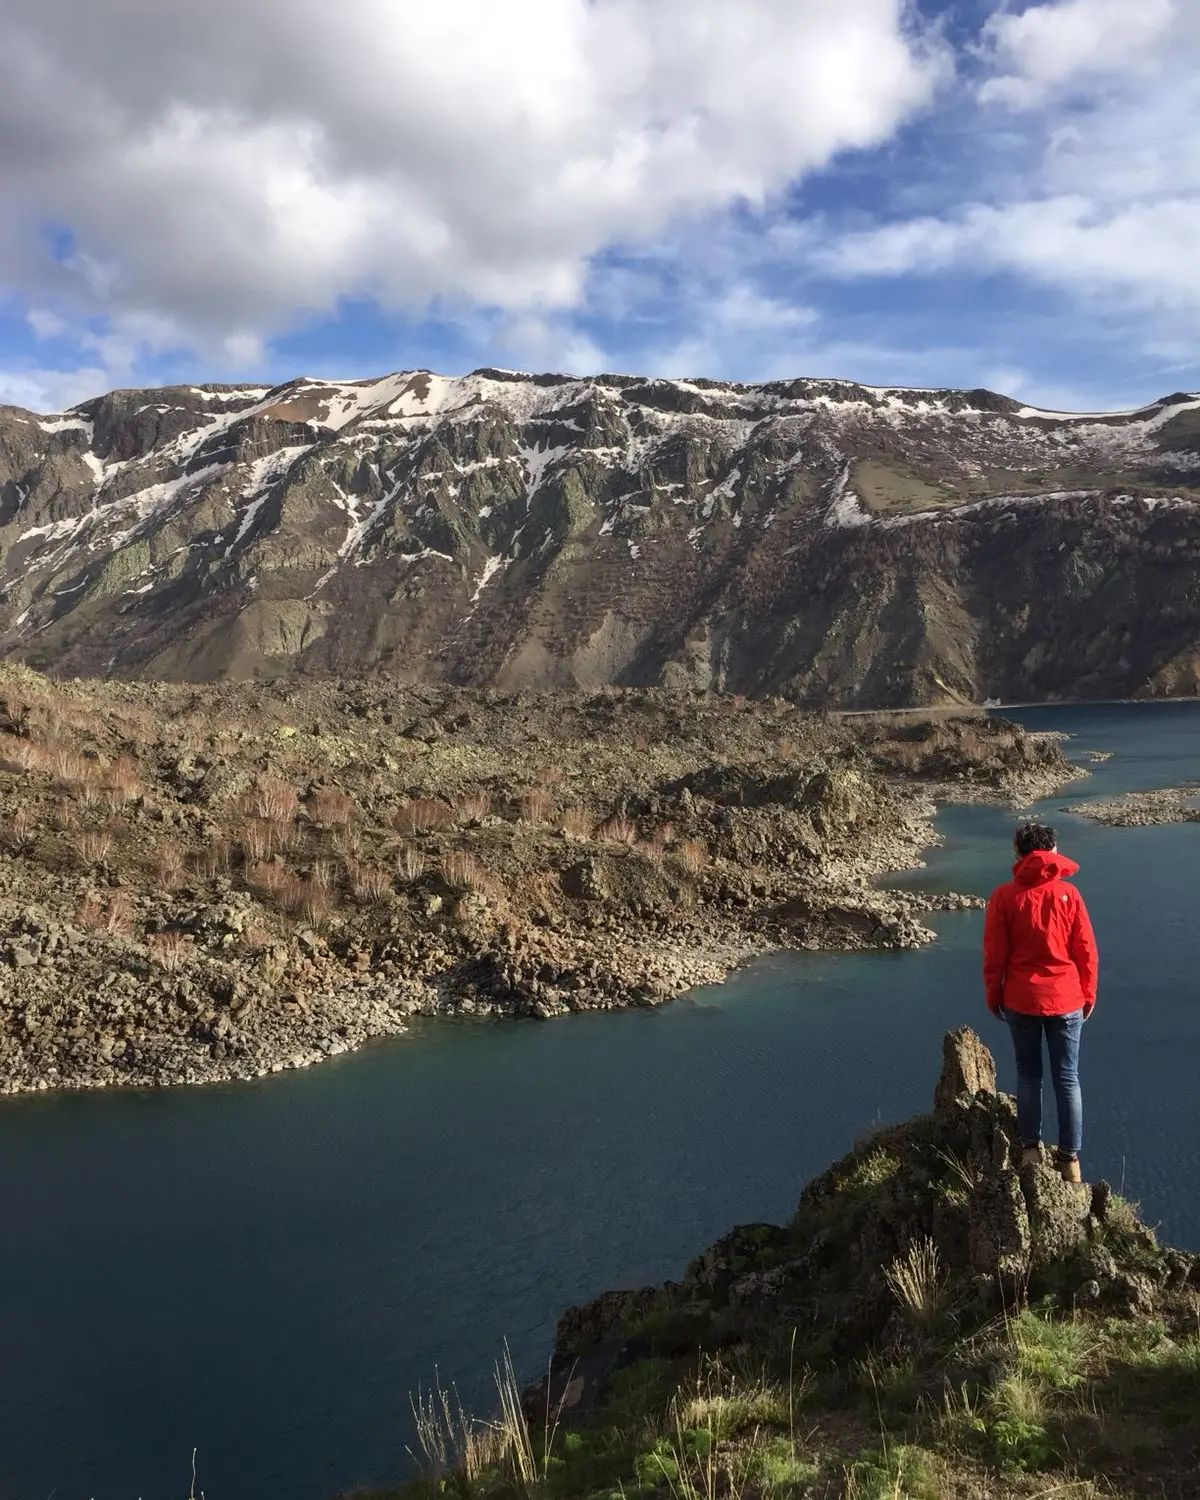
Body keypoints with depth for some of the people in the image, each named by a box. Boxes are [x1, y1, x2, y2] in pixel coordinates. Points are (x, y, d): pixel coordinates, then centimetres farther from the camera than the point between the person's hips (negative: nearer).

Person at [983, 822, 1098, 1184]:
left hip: (1021, 1000, 0)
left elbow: (994, 954, -4)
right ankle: (1070, 1159, 11)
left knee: (1028, 1075, 14)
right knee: (1067, 1078, 8)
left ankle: (1031, 1149, 16)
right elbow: (1087, 951, -1)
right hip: (1066, 1000, 0)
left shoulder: (1004, 896, -7)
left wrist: (994, 995, 9)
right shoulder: (1068, 893, -6)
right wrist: (1088, 994, 11)